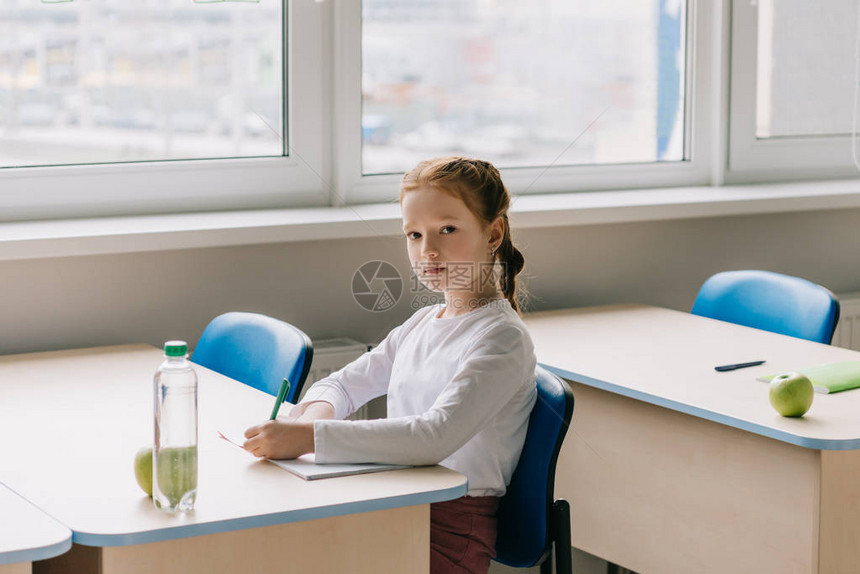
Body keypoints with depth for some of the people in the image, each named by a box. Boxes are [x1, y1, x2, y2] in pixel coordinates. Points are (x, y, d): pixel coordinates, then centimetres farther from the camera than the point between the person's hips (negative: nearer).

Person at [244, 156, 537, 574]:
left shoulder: (502, 339, -13)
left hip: (450, 531, -7)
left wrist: (311, 437, -33)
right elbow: (343, 383, 20)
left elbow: (437, 436, -27)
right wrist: (318, 410, -6)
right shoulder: (421, 324, 14)